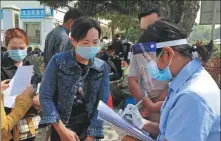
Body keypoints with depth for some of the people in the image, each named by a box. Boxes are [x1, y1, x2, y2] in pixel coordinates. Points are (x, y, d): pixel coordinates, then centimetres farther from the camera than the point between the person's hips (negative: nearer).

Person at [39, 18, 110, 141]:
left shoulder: (102, 67, -6)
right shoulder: (58, 61, -13)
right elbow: (45, 96, -12)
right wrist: (62, 130, -16)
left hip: (88, 127, 2)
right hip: (61, 126, -1)